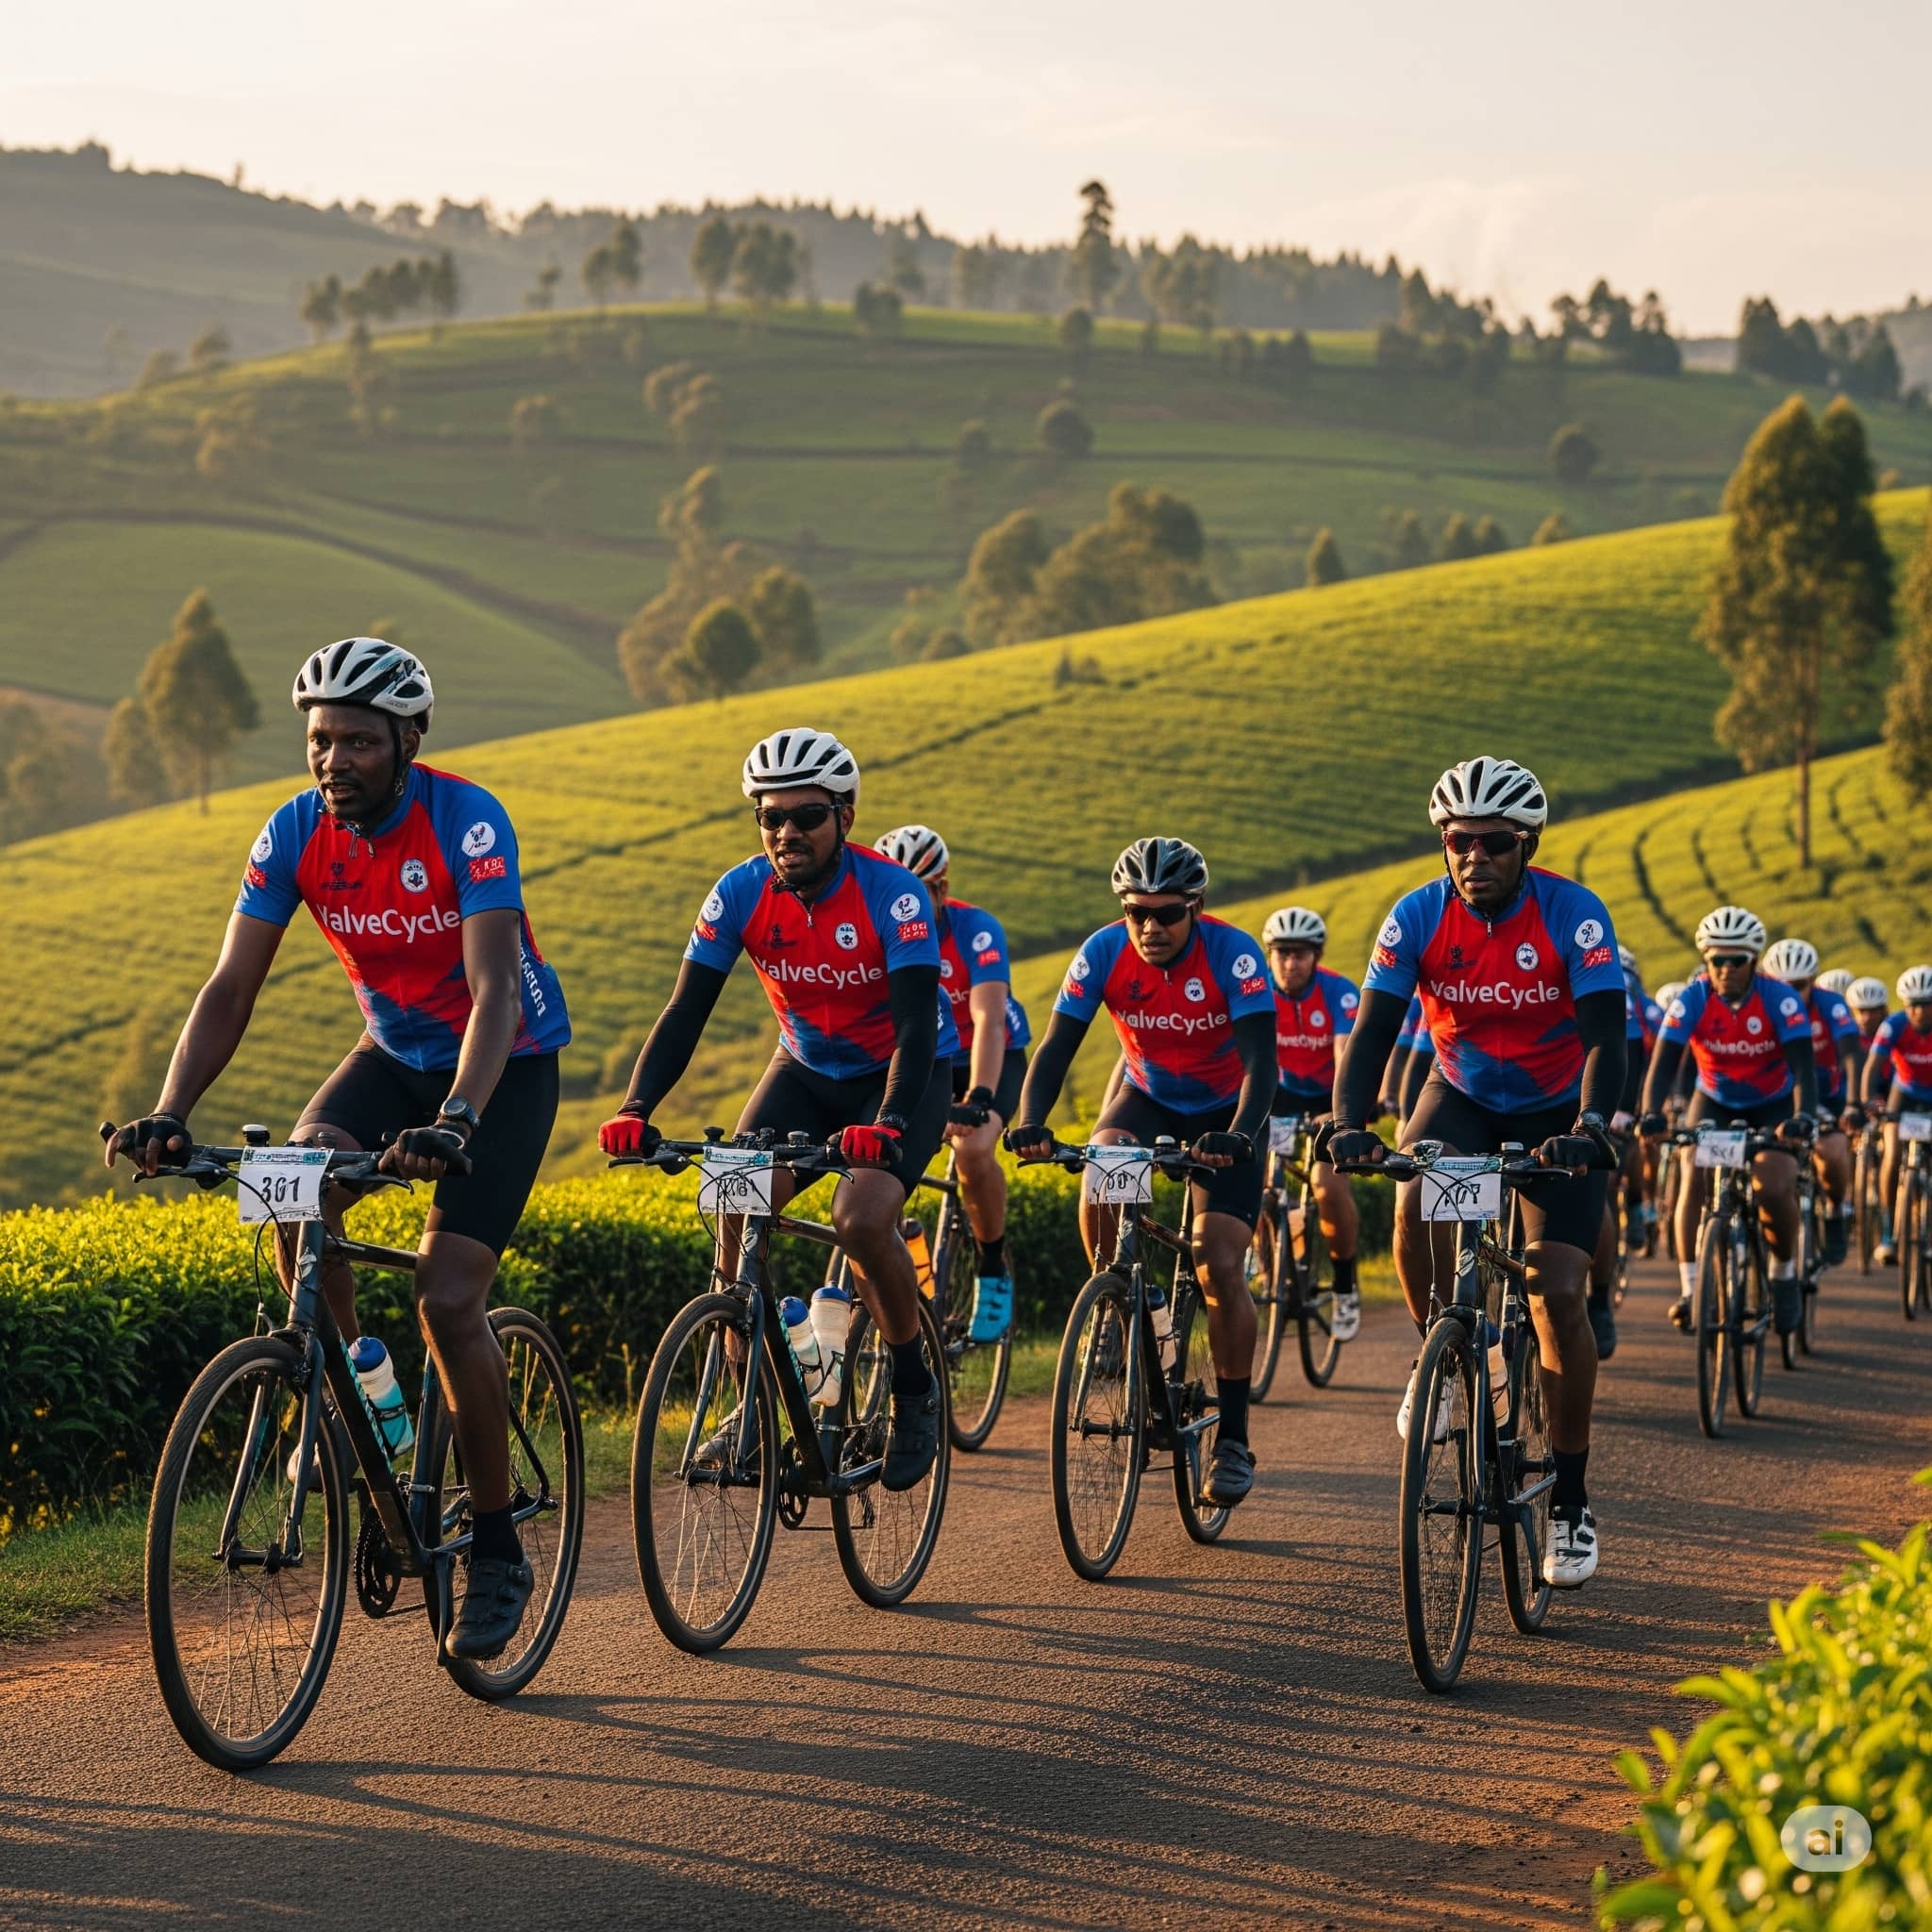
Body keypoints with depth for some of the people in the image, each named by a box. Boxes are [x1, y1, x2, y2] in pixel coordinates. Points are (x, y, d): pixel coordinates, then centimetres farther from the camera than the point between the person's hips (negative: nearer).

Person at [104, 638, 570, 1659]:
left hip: (505, 1067, -5)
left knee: (447, 1299, -16)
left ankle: (498, 1551, -1)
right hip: (394, 1053, 5)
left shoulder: (466, 822, -26)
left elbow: (495, 989, -36)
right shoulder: (296, 834, -12)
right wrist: (167, 1115, -27)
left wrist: (456, 1121, -52)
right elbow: (230, 989, -12)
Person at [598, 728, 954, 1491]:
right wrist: (635, 1109, -32)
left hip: (902, 1075, -4)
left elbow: (917, 1025, -32)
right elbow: (685, 1011, -16)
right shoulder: (741, 894, -15)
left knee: (862, 1219, -28)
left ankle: (913, 1388, -5)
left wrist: (888, 1125, -49)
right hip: (807, 1070, 4)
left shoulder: (892, 894, -25)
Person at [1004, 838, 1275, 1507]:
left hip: (1223, 1112, -2)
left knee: (1220, 1270, -14)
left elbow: (1261, 1061, -34)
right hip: (1146, 1097, 2)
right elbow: (1055, 1047, -22)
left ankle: (1233, 1437, -2)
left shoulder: (1232, 953, -27)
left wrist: (1239, 1135, -52)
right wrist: (1030, 1122, -41)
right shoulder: (1104, 952, -19)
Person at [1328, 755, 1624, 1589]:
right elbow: (1372, 1029, -20)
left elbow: (1605, 1035, -28)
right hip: (1461, 1096, 1)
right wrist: (1349, 1125, -38)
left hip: (1556, 1113, -1)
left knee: (1559, 1295, -11)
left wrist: (1589, 1127, -45)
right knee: (1417, 1202, -32)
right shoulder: (1418, 916, -17)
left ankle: (1570, 1499, 2)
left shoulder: (1573, 915, -22)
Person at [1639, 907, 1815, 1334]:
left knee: (1774, 1187, -22)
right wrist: (1651, 1114, -46)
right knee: (1693, 1176, -22)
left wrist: (1802, 1117, -49)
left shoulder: (1779, 999, -25)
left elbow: (1804, 1065, -31)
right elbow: (1664, 1062, -28)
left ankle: (1785, 1271, 6)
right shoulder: (1692, 1000, -22)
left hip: (1772, 1105, -1)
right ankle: (1689, 1287, -18)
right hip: (1713, 1102, 1)